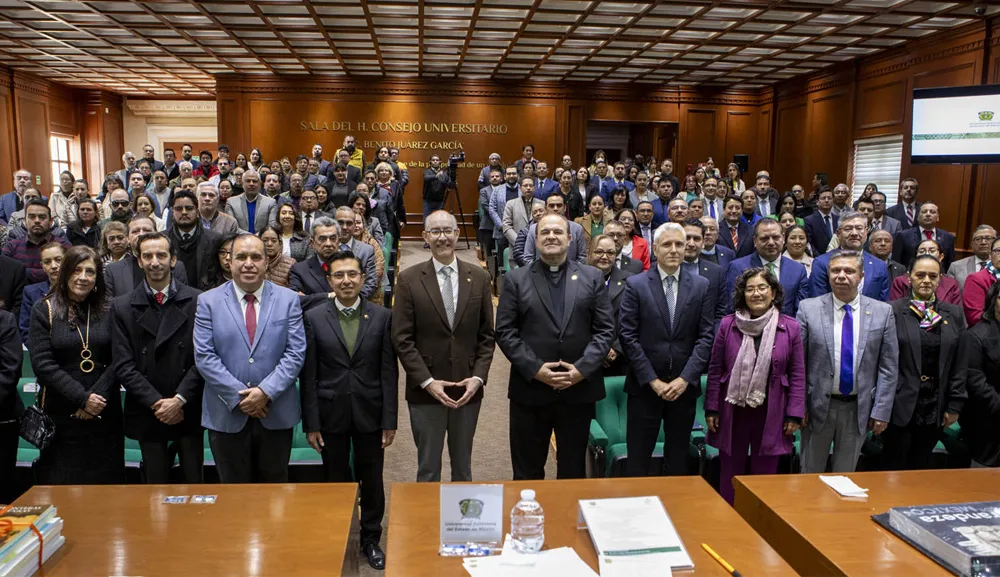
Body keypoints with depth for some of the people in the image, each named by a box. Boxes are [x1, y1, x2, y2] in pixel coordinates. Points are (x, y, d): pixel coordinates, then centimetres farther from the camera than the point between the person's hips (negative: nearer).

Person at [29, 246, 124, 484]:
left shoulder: (109, 310, 5)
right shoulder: (44, 310, 2)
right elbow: (42, 363, -6)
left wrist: (98, 396, -13)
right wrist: (82, 398, -13)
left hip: (105, 414, 1)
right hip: (60, 416, -1)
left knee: (106, 483, 5)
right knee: (61, 483, 4)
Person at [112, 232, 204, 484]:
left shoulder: (197, 301, -1)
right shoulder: (122, 308, 3)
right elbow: (123, 366, -2)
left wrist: (179, 400, -12)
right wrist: (157, 403, -11)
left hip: (189, 412, -1)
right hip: (147, 415, 1)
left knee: (195, 483, 6)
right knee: (156, 486, 11)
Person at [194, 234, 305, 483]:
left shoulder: (288, 299, 2)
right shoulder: (208, 301, 1)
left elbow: (295, 353, -4)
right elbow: (204, 356, -6)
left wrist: (266, 392, -15)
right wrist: (239, 396, -13)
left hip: (276, 415, 0)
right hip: (227, 415, 0)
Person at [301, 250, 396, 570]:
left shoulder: (382, 317, -1)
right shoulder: (314, 318, -2)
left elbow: (389, 372, -1)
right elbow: (308, 375, -2)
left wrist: (389, 420, -4)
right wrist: (311, 423, -4)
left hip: (370, 413, 1)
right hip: (331, 414, 0)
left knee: (372, 481, 10)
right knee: (336, 481, 12)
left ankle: (371, 539, 30)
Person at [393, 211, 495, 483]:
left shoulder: (479, 277, 2)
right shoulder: (409, 279, -4)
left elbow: (487, 335, 4)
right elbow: (402, 339, -6)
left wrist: (478, 377, -7)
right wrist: (427, 381, -12)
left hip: (468, 389, 2)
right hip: (425, 390, -2)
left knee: (463, 466, 17)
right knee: (428, 468, 10)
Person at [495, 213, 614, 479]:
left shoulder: (592, 277, 6)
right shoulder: (515, 279, 3)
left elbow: (605, 329, 1)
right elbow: (504, 332, -3)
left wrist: (583, 368, -11)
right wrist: (535, 369, -13)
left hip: (579, 389, 1)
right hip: (529, 389, -1)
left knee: (573, 469, 15)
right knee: (527, 471, 11)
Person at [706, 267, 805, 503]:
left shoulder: (790, 328, -2)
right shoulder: (728, 324, -2)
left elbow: (798, 375, 1)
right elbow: (715, 370, 1)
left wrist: (795, 414, -3)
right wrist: (711, 409, -1)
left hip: (771, 415, 0)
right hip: (733, 413, 1)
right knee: (730, 477, 11)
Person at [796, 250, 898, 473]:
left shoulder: (882, 312, -1)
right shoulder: (808, 308, -5)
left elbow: (888, 367, 1)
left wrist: (881, 411, -3)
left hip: (859, 408, 1)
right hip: (818, 405, -1)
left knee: (845, 474, 15)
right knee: (810, 472, 12)